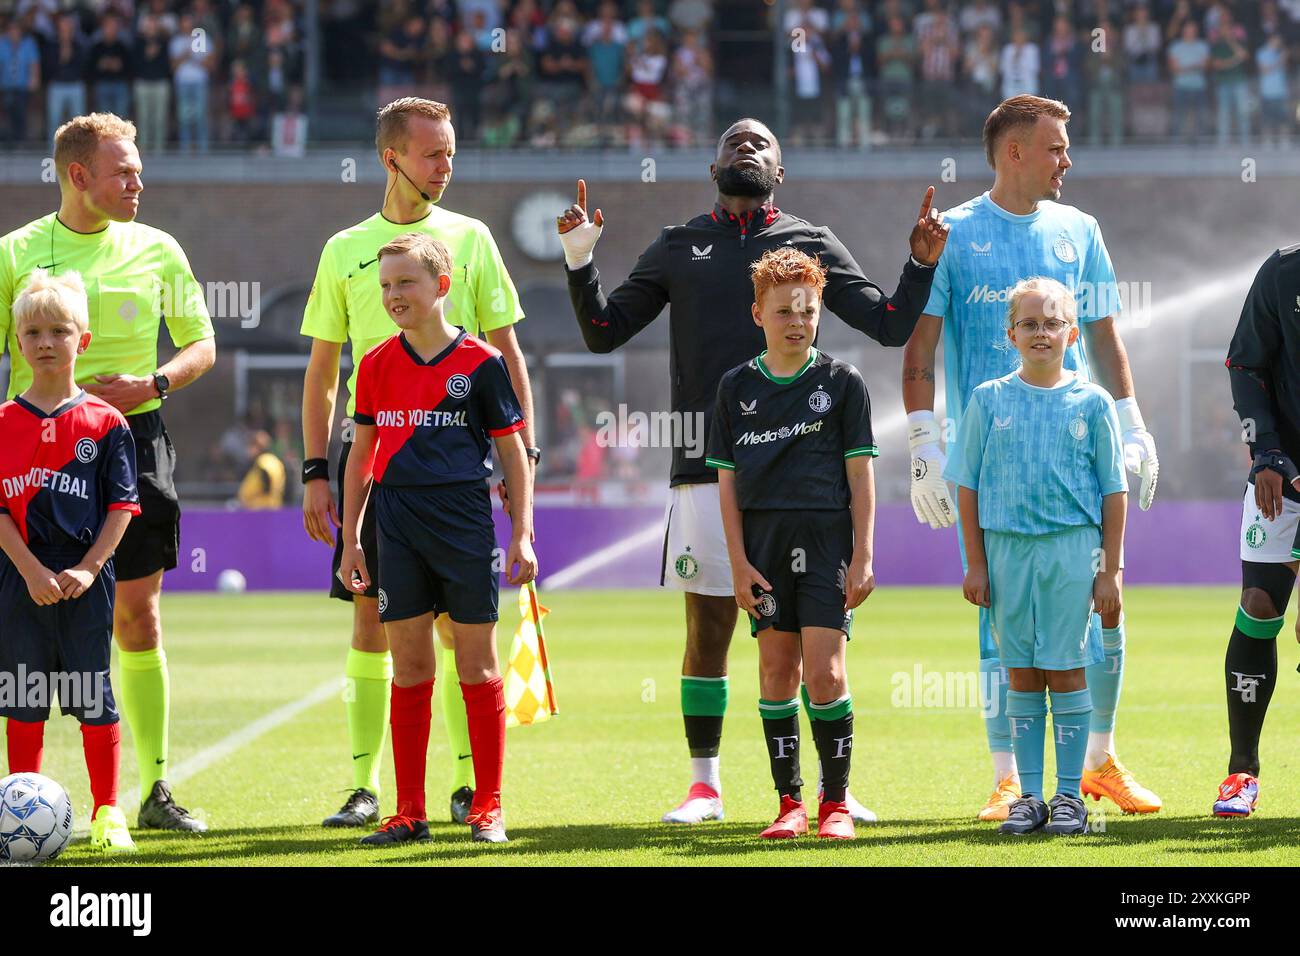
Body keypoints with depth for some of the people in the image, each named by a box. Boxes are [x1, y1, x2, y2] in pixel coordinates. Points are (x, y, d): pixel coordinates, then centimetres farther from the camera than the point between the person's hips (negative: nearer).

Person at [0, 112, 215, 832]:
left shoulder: (156, 251, 7)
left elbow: (201, 345, 13)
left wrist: (152, 384, -6)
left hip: (132, 440, 2)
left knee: (138, 621, 3)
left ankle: (155, 790, 9)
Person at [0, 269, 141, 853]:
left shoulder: (105, 422, 1)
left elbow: (122, 505, -1)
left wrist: (87, 569, -11)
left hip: (86, 582, -1)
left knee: (93, 697, 2)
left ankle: (107, 812, 11)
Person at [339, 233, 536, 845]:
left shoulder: (480, 363, -2)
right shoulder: (377, 365, 7)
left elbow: (512, 451, 3)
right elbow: (363, 454, 15)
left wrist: (522, 534, -2)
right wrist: (350, 539, 12)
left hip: (464, 524, -3)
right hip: (399, 528, 3)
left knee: (478, 665, 1)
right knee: (408, 667, 4)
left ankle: (487, 808, 8)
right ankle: (410, 812, 9)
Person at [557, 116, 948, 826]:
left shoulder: (811, 244, 11)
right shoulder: (677, 248, 13)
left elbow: (890, 325, 8)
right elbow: (604, 333, 13)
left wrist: (921, 265, -7)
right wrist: (580, 261, 0)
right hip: (706, 464, 1)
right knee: (707, 628, 3)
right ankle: (704, 785, 12)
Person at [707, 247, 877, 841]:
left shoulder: (841, 383, 2)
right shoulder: (737, 387, 7)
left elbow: (860, 476, 3)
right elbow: (728, 481, 7)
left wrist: (862, 556, -3)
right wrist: (739, 564, 0)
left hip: (826, 540, -2)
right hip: (764, 545, 2)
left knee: (824, 673, -8)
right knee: (777, 669, 3)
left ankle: (836, 802, 1)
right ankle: (789, 803, 10)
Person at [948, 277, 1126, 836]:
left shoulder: (1092, 403, 2)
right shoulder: (989, 400, 5)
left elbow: (1113, 492, 4)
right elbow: (969, 486, 7)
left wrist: (1110, 570, 0)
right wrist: (976, 564, 3)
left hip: (1071, 547, -1)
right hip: (1007, 547, 1)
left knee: (1066, 670, 0)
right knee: (1022, 676, 6)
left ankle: (1070, 795, 7)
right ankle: (1029, 796, 11)